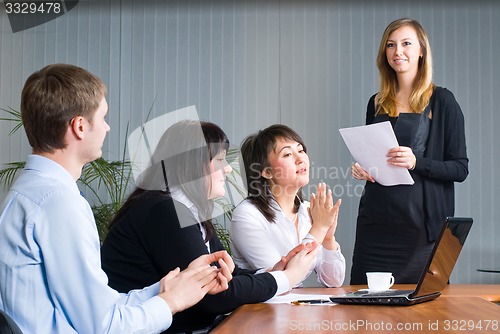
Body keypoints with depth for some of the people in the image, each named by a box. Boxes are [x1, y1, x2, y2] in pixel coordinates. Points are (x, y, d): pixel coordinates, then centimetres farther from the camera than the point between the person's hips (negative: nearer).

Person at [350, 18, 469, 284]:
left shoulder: (441, 100, -1)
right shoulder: (377, 103, 12)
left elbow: (460, 168, -4)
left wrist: (416, 162, -19)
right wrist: (361, 168, 1)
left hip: (421, 222, -4)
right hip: (376, 220, 4)